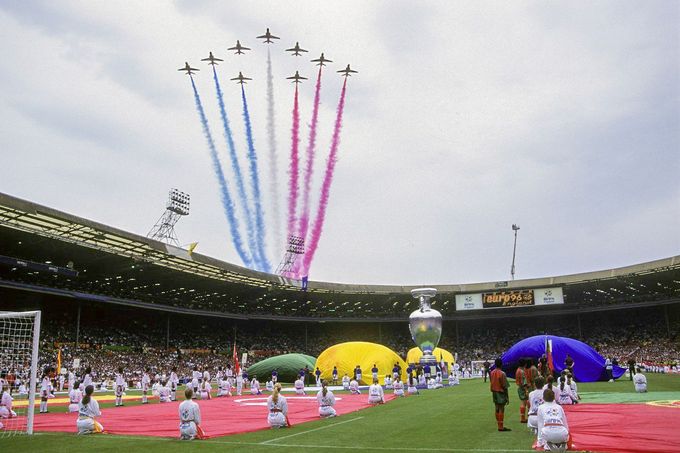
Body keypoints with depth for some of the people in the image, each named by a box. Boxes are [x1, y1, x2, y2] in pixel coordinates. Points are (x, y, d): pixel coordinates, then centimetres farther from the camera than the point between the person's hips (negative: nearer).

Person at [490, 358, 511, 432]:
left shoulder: (492, 373, 4)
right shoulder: (502, 374, -16)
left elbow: (491, 383, 9)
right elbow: (505, 387, -15)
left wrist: (493, 391, 17)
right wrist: (507, 398, -10)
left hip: (494, 393, 7)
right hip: (501, 393, -7)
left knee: (497, 409, 12)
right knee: (501, 409, -2)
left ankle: (499, 425, 19)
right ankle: (501, 427, 0)